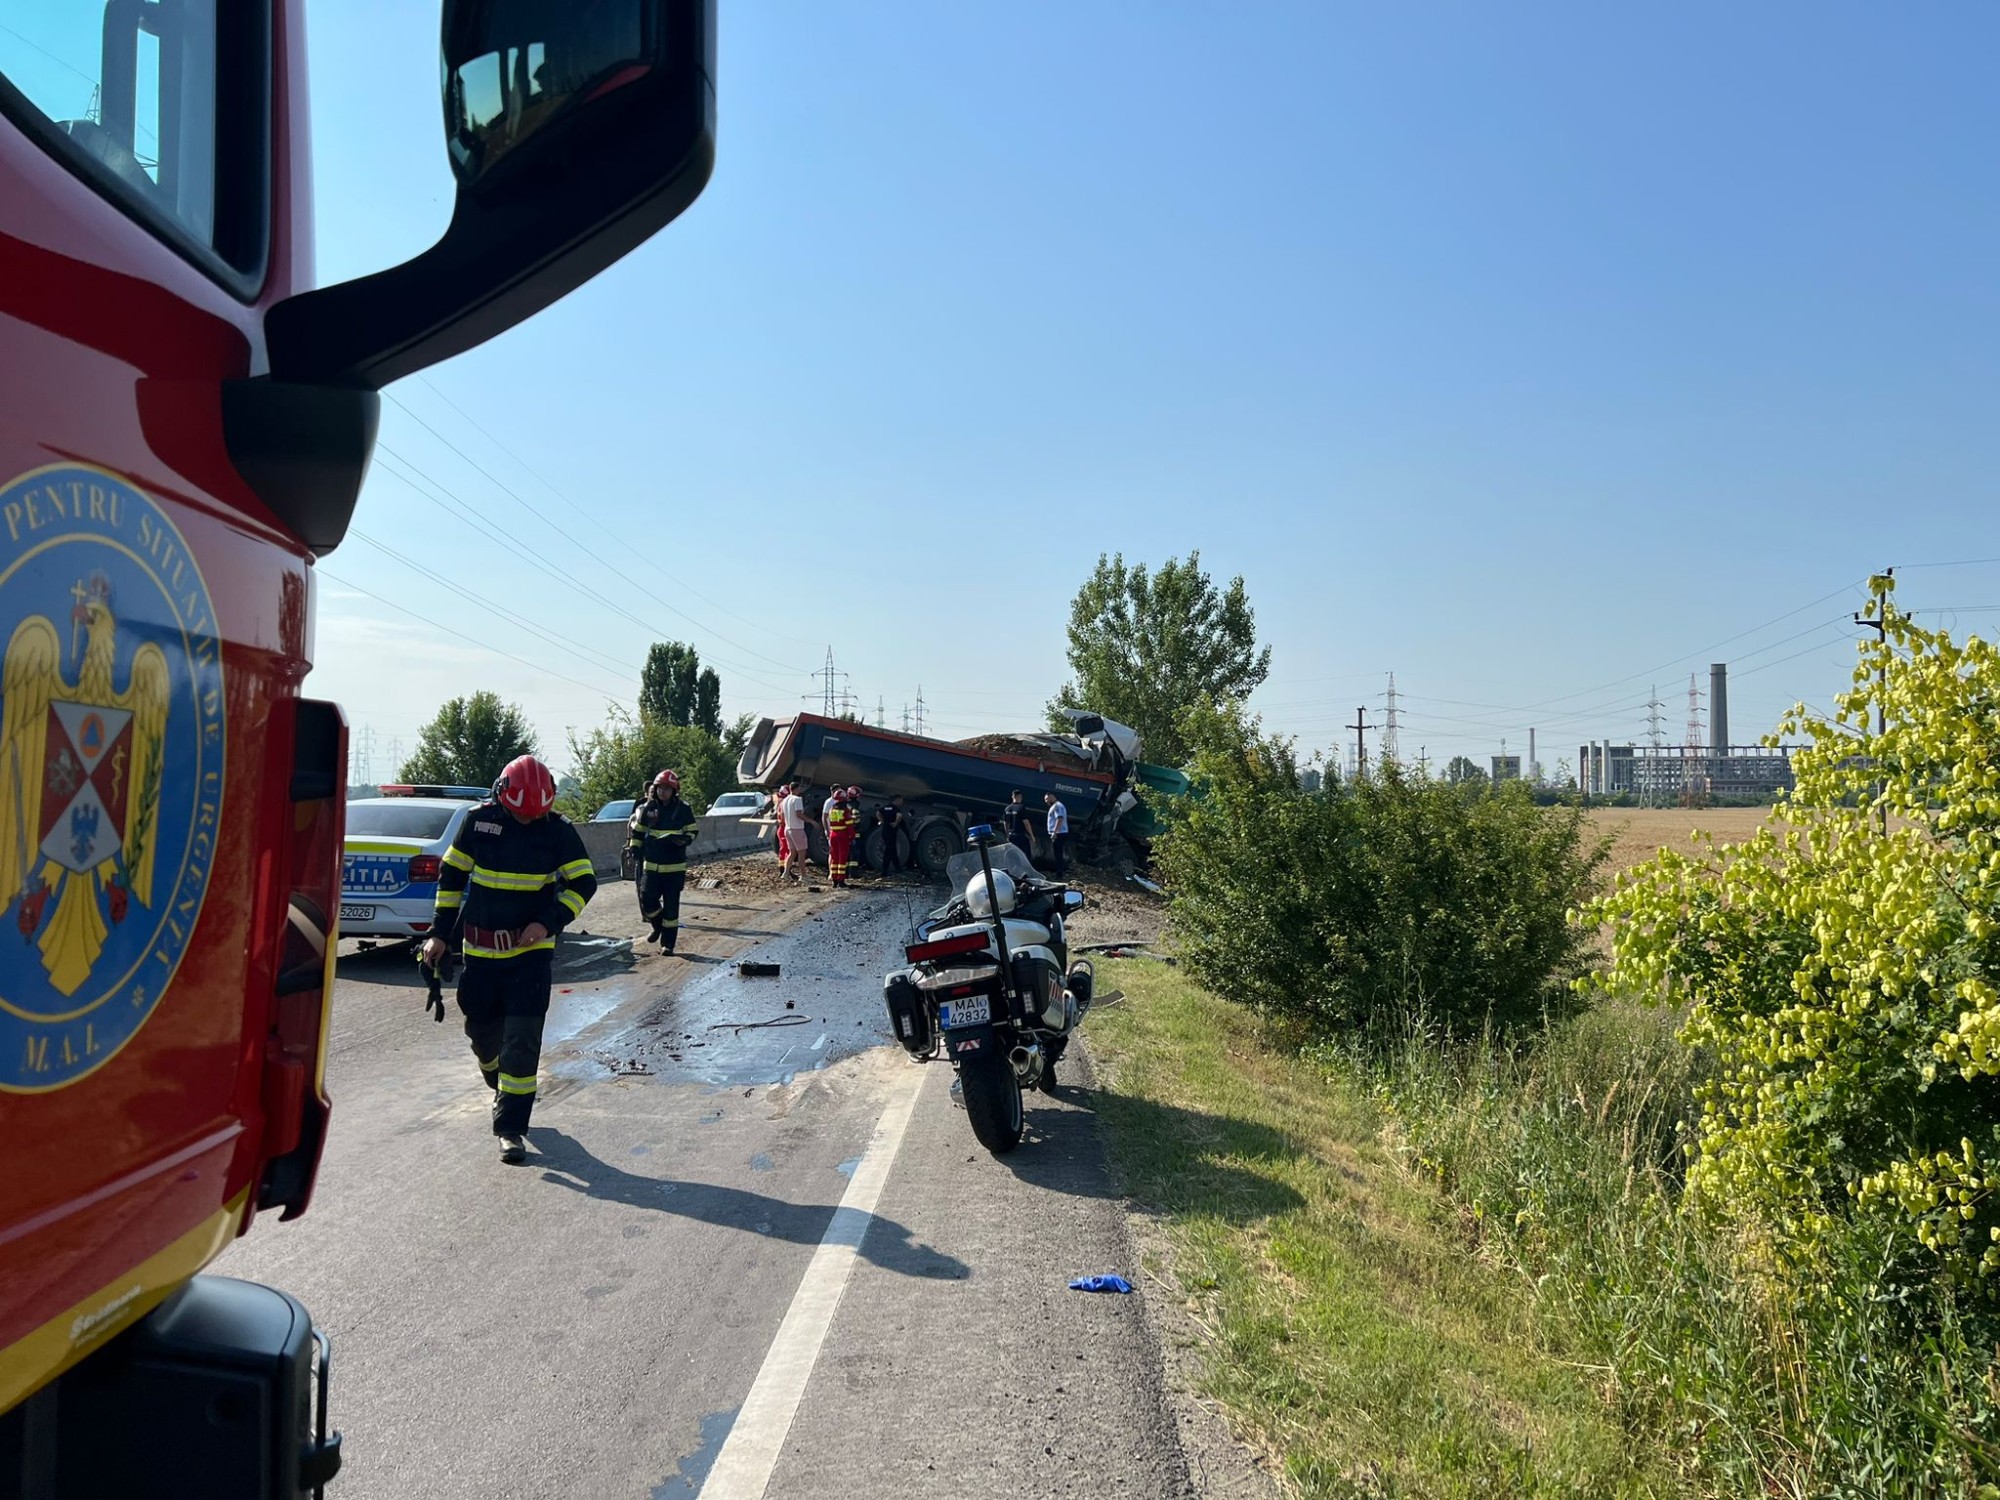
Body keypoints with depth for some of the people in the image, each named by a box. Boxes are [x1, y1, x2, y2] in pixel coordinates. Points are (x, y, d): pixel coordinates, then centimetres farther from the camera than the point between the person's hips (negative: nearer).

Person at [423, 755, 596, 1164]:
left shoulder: (559, 830, -8)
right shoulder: (479, 820, -4)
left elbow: (583, 882, -3)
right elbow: (451, 876, 6)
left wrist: (549, 922, -18)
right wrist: (440, 932, 4)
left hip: (532, 950, -2)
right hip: (480, 949, 2)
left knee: (522, 1040, -8)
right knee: (481, 1030, 15)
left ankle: (511, 1127, 0)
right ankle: (500, 1087, 47)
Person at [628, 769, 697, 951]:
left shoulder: (683, 809, -2)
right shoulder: (648, 808, 4)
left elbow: (693, 831, 7)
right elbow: (637, 832, 13)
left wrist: (684, 840, -14)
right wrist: (634, 852, 5)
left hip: (675, 867, -2)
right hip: (651, 865, 2)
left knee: (671, 905, 1)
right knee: (647, 901, -2)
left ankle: (668, 943, 10)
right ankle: (658, 926, 29)